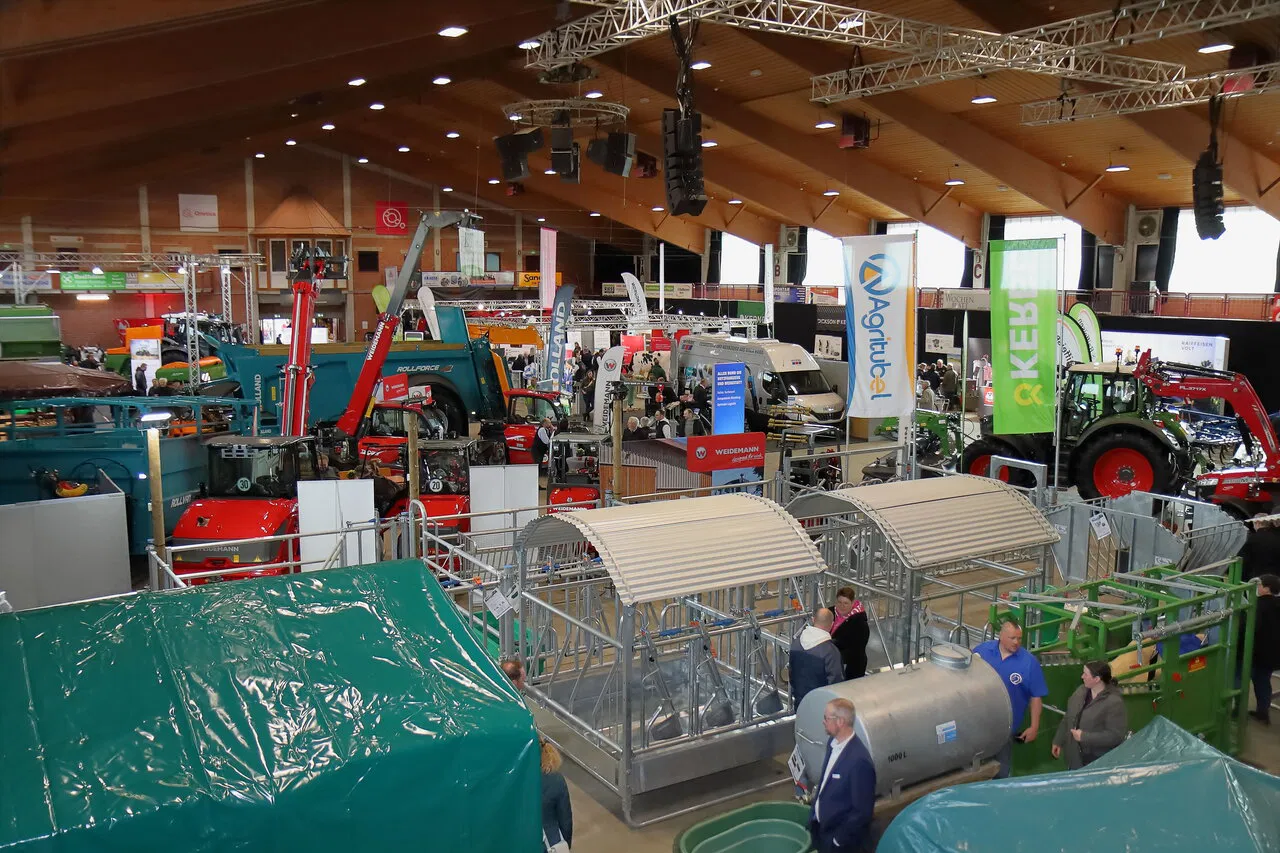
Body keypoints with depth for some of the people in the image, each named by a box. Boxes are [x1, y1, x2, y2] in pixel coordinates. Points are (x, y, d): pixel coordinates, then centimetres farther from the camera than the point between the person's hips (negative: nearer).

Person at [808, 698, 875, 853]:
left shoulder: (859, 760, -28)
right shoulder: (833, 743, -3)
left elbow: (863, 811, -22)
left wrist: (839, 839, -16)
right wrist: (813, 817, 9)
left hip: (840, 840, -7)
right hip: (820, 827, 7)